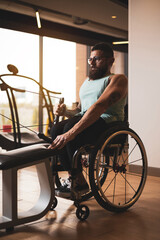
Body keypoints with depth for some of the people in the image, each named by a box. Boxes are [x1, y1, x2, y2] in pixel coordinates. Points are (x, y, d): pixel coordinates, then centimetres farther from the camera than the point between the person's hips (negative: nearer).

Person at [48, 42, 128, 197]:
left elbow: (99, 107, -21)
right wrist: (65, 112, 0)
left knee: (70, 129, -33)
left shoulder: (117, 79, -3)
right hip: (84, 122, 7)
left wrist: (71, 133, -32)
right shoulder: (87, 81, 25)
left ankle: (78, 181, -19)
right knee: (56, 129, -23)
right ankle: (77, 180, -20)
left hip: (107, 123, -7)